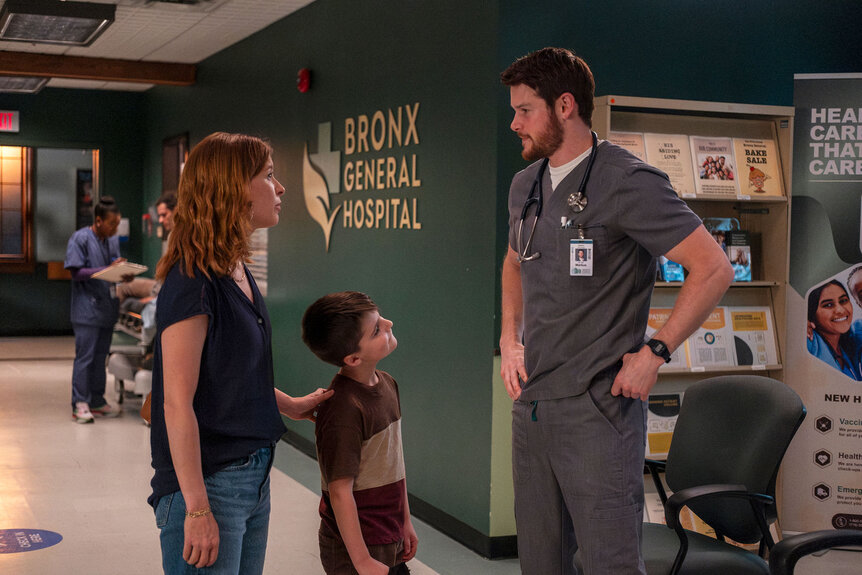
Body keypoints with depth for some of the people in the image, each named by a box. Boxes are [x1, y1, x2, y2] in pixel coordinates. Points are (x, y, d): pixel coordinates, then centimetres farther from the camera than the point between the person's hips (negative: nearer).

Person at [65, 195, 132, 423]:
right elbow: (76, 272, -12)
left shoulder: (113, 241, 12)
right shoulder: (80, 238, -8)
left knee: (100, 355, 12)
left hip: (107, 308, 7)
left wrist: (125, 274, -3)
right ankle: (80, 404, -2)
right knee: (84, 356, -7)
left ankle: (97, 401, 20)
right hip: (87, 308, -7)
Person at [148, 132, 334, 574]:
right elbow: (178, 403, -21)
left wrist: (290, 405, 21)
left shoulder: (237, 273, 9)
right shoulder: (192, 282, -19)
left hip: (253, 475, 9)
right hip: (209, 483, -9)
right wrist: (197, 509, -22)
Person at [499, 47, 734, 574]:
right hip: (530, 401, 7)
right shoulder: (525, 184, 11)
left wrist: (654, 353, -14)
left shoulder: (628, 182, -13)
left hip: (597, 409, -7)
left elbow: (714, 269, -14)